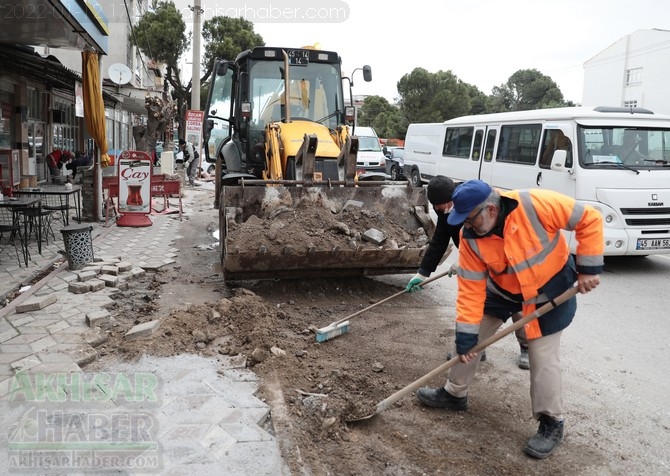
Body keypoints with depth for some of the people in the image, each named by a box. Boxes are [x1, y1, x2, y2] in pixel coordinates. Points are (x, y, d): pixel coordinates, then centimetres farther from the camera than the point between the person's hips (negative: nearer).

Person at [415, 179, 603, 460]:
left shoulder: (536, 205, -34)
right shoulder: (470, 237, -21)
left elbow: (589, 220, -23)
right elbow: (470, 288, -17)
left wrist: (589, 268, -21)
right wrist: (466, 336, -18)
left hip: (551, 288, -4)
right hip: (502, 290, 4)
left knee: (542, 357, -5)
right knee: (468, 342, 7)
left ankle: (551, 423, 17)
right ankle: (455, 394, 29)